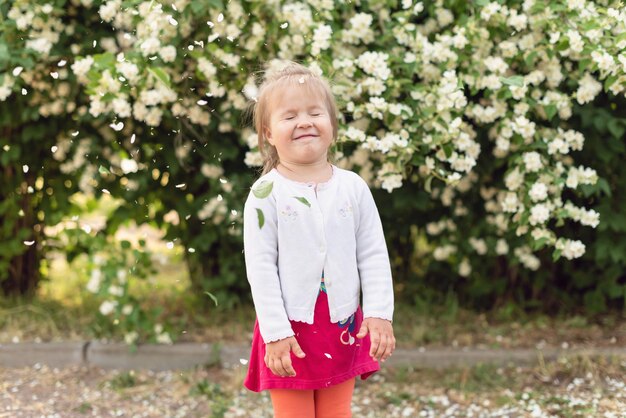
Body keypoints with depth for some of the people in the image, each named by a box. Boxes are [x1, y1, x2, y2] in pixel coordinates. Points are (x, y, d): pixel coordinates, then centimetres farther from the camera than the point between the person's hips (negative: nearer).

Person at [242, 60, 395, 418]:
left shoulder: (353, 187, 1)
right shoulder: (266, 194, -8)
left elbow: (374, 255, 3)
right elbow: (260, 267, -10)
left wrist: (380, 314, -7)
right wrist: (276, 333, -15)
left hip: (343, 326, 3)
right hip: (290, 330, -3)